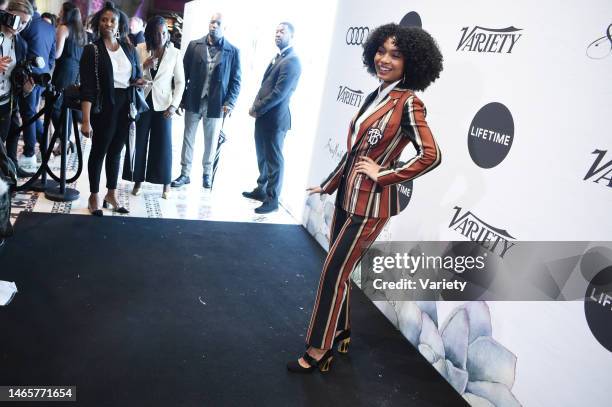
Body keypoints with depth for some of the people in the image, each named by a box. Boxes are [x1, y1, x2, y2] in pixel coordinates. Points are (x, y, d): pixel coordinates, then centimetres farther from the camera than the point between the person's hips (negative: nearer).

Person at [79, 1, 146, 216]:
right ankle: (94, 197, 21)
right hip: (104, 108, -4)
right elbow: (87, 88, -13)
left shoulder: (130, 49, 7)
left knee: (116, 151, 14)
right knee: (99, 151, 7)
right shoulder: (92, 50, -7)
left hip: (125, 107, 4)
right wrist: (86, 120, -19)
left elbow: (137, 76, 20)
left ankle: (112, 195, 27)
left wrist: (140, 81, -6)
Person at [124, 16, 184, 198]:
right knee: (139, 142, 6)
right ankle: (138, 181, 17)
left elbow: (180, 82, -2)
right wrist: (144, 66, -17)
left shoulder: (175, 53, -4)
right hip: (142, 102, 2)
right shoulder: (139, 50, -1)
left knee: (163, 144, 2)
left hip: (162, 104, -2)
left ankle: (166, 184, 12)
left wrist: (174, 105, -12)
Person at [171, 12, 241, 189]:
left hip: (216, 104, -1)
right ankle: (185, 174, 19)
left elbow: (235, 80, 0)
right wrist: (181, 98, 0)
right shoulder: (194, 45, 3)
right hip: (194, 101, 2)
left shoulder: (233, 51, -1)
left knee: (211, 141, 10)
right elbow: (184, 73, 5)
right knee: (188, 138, 8)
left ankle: (207, 174, 27)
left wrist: (230, 103, -10)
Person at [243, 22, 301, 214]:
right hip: (263, 117, 9)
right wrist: (256, 107, 3)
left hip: (275, 118, -9)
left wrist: (257, 109, -12)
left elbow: (279, 93, -20)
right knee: (263, 156, 19)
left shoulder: (292, 61, -15)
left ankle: (272, 199, 11)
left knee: (274, 160, 1)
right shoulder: (277, 58, 15)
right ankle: (261, 189, 34)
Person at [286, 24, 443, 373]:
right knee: (340, 272, 17)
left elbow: (431, 155, -21)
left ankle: (318, 350, 14)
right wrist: (329, 185, 18)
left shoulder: (408, 103, -15)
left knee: (334, 274, -1)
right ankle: (341, 333, 36)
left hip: (371, 204, -8)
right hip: (348, 196, 8)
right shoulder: (376, 96, 7)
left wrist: (383, 174, -16)